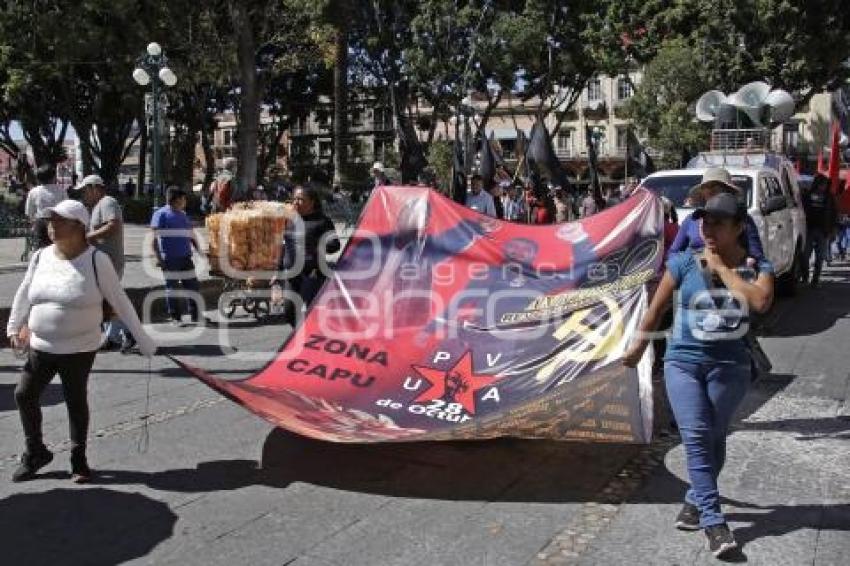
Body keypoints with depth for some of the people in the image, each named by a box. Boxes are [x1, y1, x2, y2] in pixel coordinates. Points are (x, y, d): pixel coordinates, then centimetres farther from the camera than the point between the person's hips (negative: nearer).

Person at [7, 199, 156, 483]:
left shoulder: (96, 260, -13)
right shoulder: (41, 257, 1)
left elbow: (120, 301, -8)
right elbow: (24, 295, 15)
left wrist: (142, 338, -8)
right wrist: (13, 328, 11)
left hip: (80, 350, -5)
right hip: (41, 348, 5)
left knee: (75, 400, 5)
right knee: (24, 395, 8)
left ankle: (78, 458, 23)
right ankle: (35, 452, 28)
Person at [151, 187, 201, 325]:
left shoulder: (183, 215, 18)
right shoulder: (161, 214, -2)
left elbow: (191, 235, 24)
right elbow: (154, 238, -8)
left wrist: (199, 250, 13)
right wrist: (158, 258, -15)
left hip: (185, 257, 6)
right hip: (169, 259, -6)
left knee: (193, 286, 7)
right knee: (172, 288, 1)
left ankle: (196, 316, 16)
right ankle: (175, 318, 9)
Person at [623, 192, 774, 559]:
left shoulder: (757, 267, -2)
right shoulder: (684, 263, -4)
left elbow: (761, 302, -24)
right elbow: (657, 307, 7)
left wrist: (721, 267, -17)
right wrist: (639, 346, 15)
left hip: (730, 366, 1)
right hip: (683, 361, -1)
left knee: (714, 439, 8)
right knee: (696, 437, -10)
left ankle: (695, 501, 30)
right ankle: (714, 521, -7)